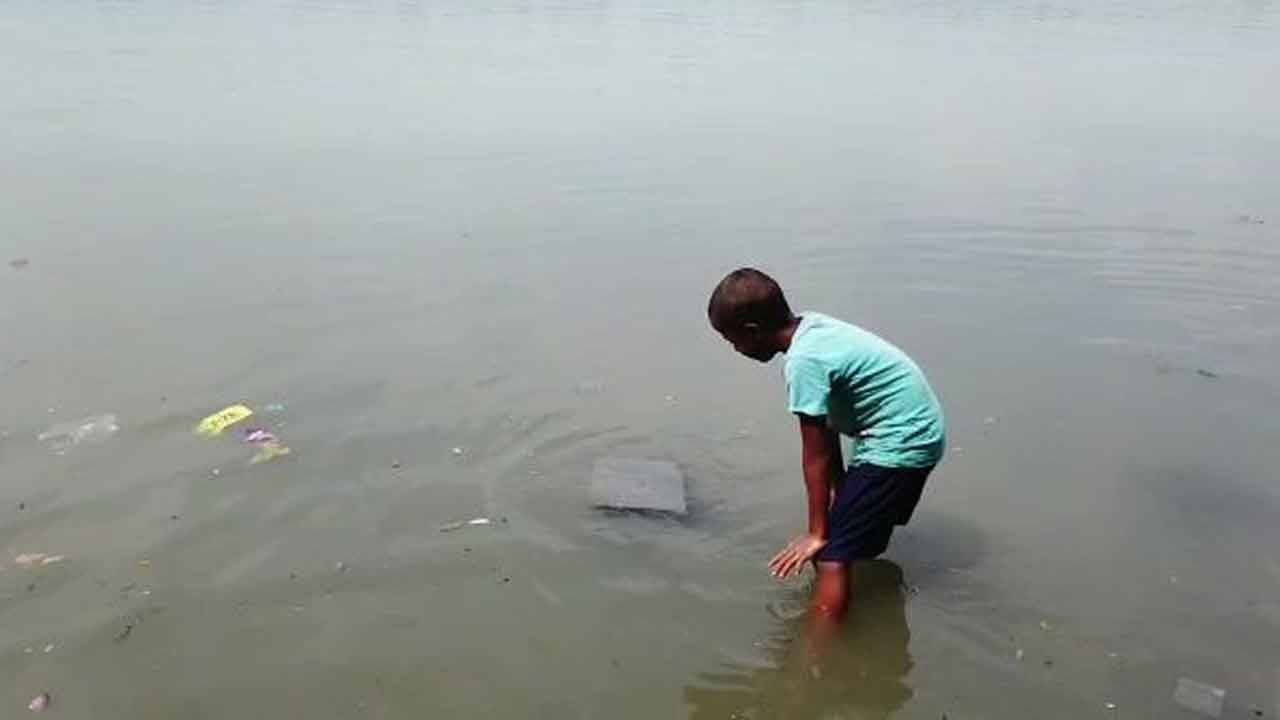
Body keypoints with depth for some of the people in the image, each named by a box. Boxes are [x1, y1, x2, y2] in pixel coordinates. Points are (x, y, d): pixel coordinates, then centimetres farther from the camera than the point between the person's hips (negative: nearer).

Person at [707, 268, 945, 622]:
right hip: (918, 430, 10)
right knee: (858, 534, 28)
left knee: (831, 557, -10)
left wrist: (817, 533, -8)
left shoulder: (804, 360, -24)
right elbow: (828, 425, 8)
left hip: (901, 442, -10)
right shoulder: (812, 327, 2)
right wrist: (841, 488, 14)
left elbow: (816, 455, -17)